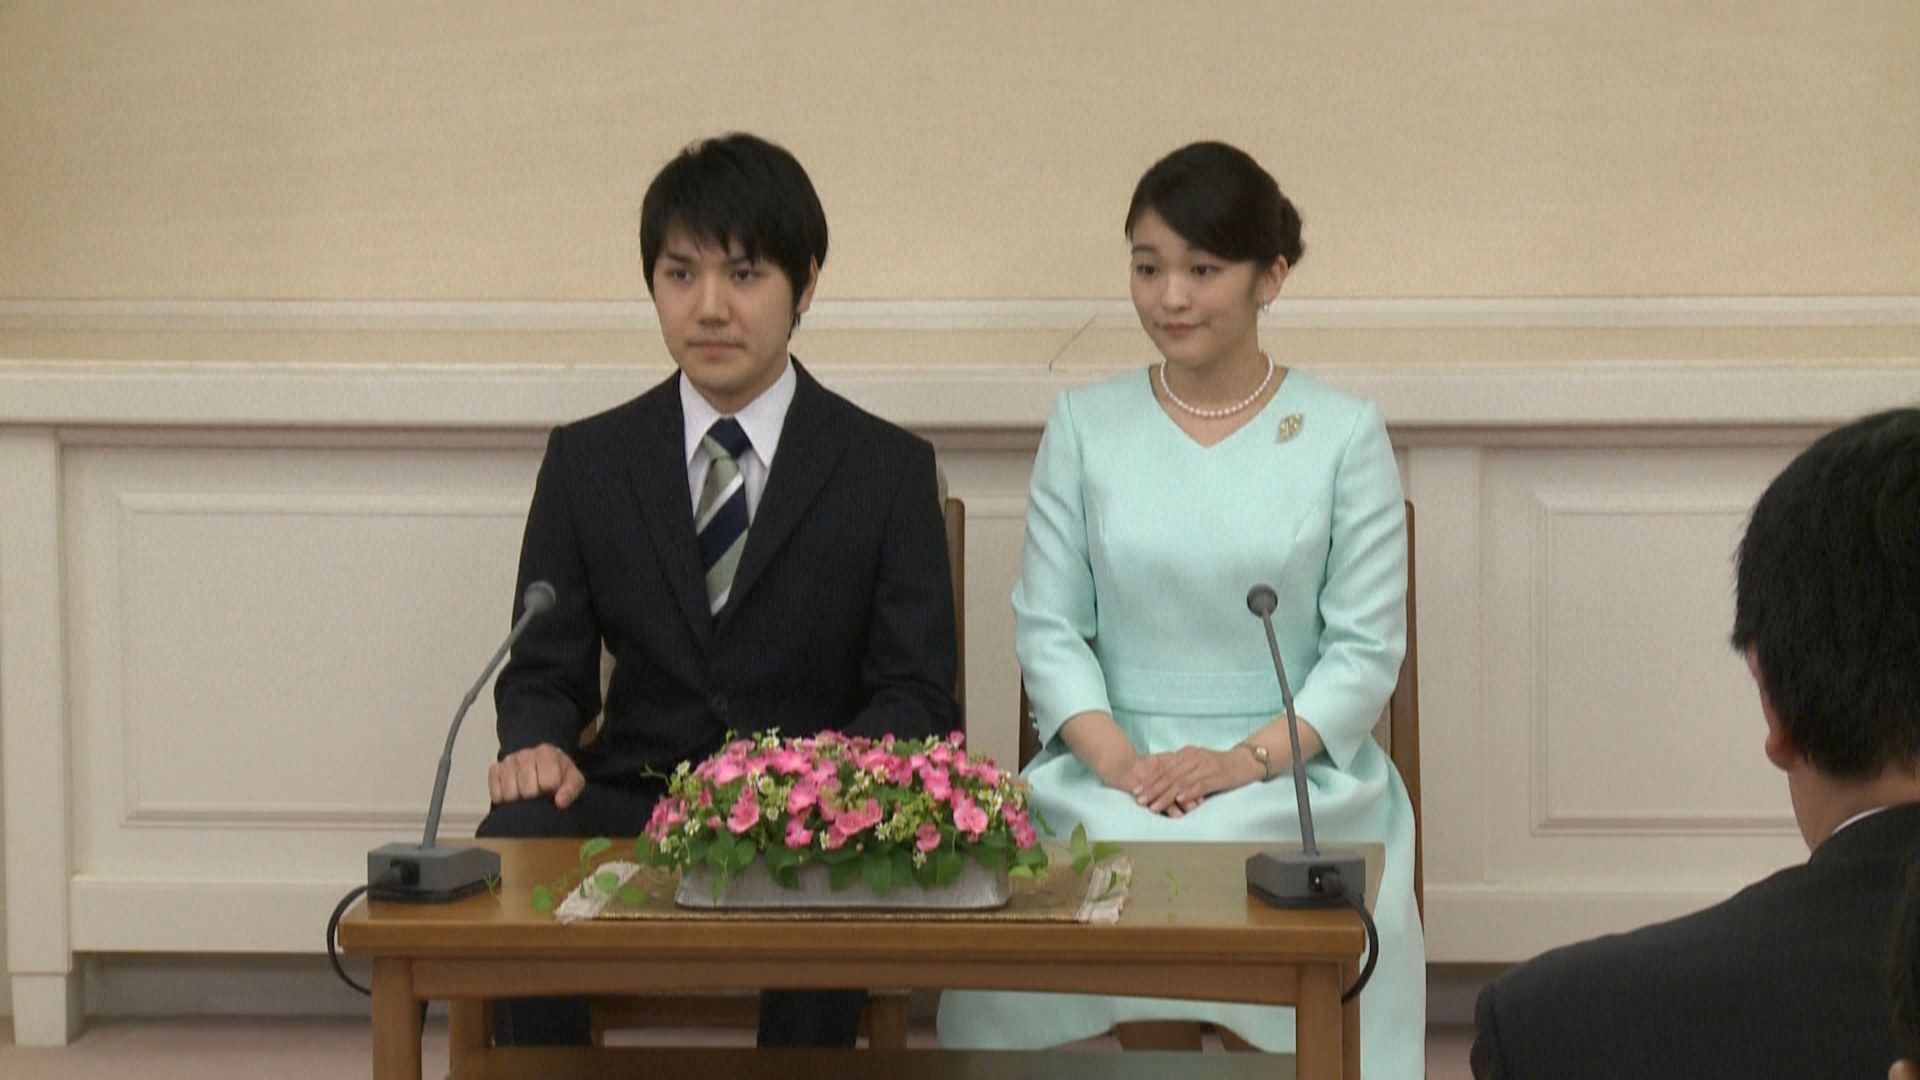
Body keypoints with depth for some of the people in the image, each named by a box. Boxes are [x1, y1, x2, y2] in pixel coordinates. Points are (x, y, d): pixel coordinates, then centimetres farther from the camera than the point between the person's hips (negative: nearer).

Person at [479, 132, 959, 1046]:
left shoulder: (887, 470, 6)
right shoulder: (586, 461, 12)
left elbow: (919, 696, 1)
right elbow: (546, 669, 13)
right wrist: (534, 746, -13)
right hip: (635, 799, 2)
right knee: (516, 839, -31)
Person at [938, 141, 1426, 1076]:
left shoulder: (1343, 433, 5)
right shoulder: (1083, 426, 11)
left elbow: (1368, 646, 2)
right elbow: (1045, 621, 7)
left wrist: (1250, 757, -14)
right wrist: (1114, 754, -11)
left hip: (1294, 767, -1)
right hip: (1115, 766, 1)